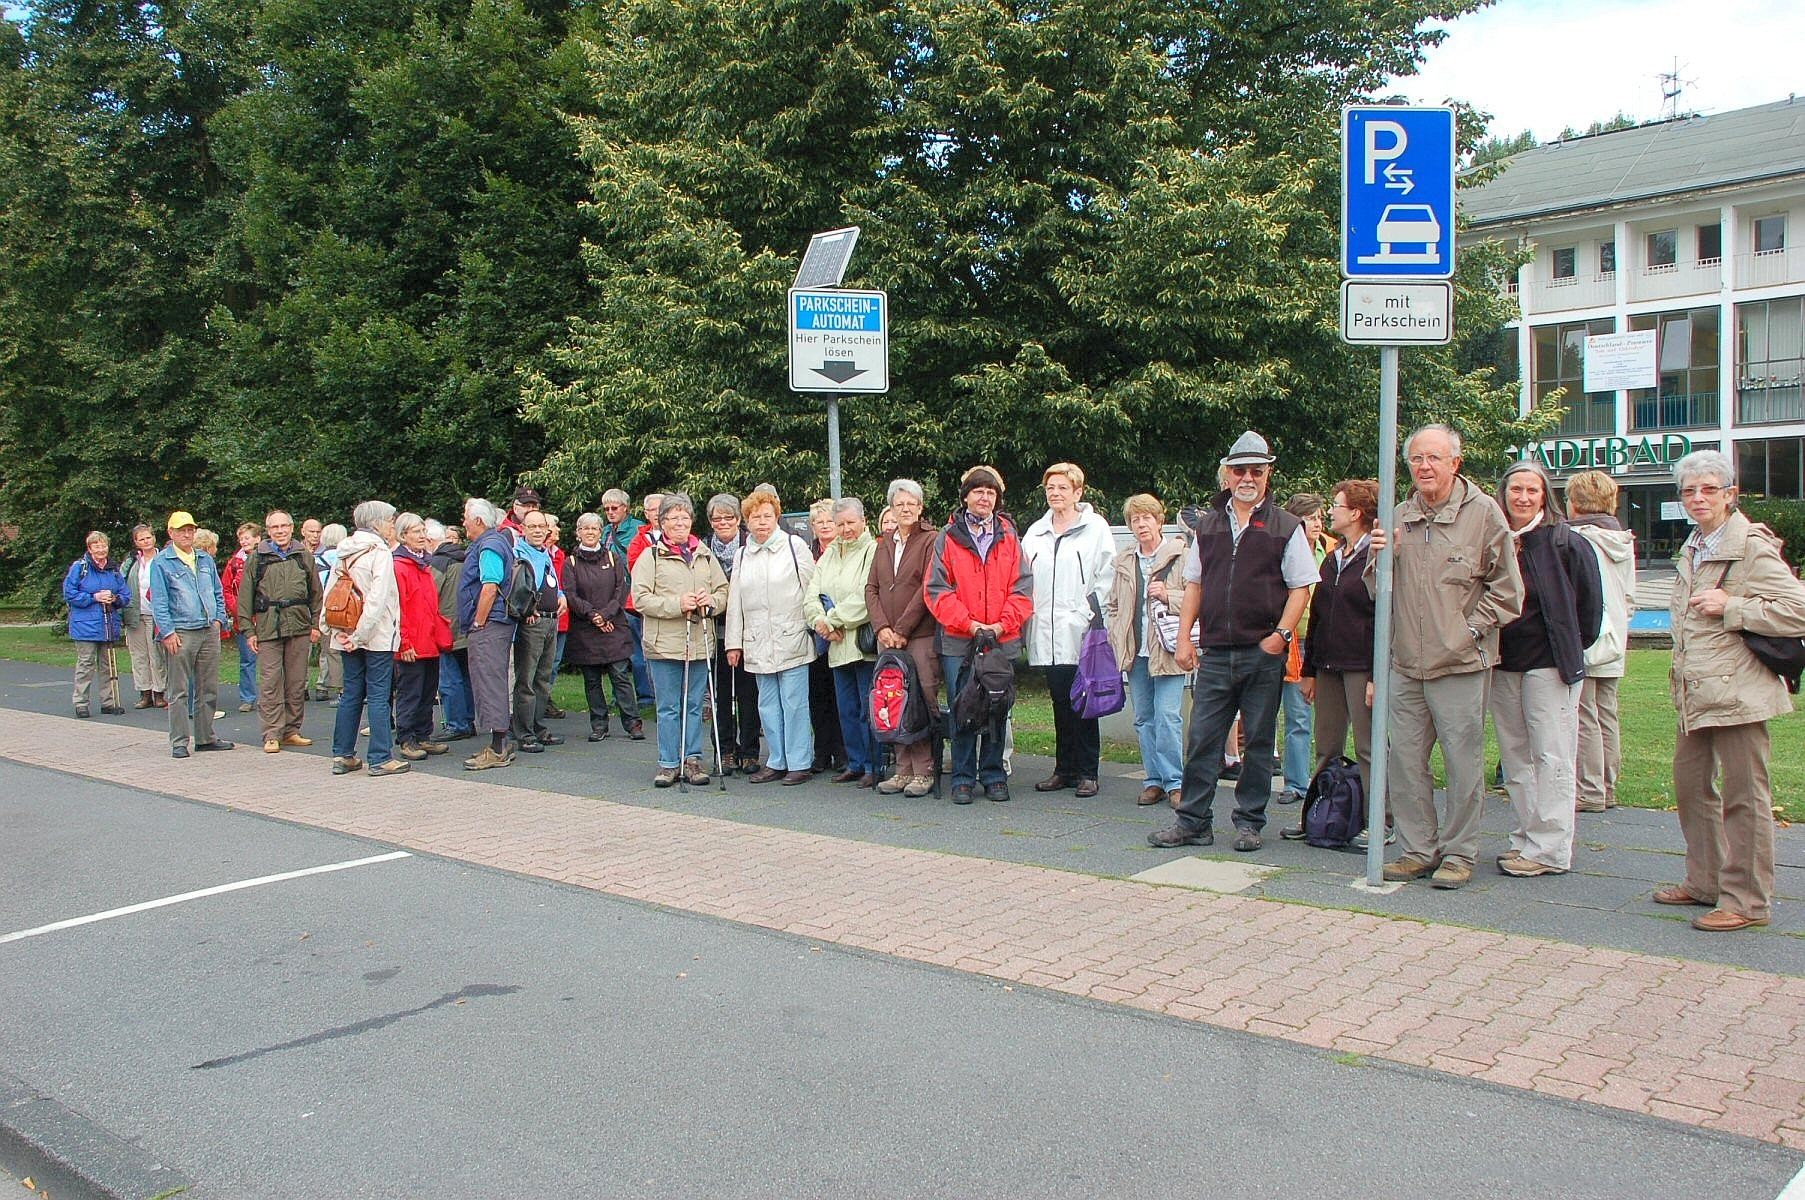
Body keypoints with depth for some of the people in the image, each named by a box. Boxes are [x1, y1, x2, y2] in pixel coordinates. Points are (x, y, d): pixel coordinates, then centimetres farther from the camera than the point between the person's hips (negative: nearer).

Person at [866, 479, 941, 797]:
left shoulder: (931, 541, -2)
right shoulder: (884, 544, 17)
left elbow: (928, 589, -9)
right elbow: (871, 588, 13)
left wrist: (902, 629, -11)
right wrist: (882, 627, -2)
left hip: (921, 636, -5)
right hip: (887, 638, 6)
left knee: (923, 704, -6)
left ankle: (924, 771, 0)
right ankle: (903, 770, 11)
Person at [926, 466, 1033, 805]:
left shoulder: (1008, 537, 8)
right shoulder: (948, 537, 2)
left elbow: (1022, 587, 4)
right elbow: (936, 589, -3)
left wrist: (1002, 624, -9)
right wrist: (969, 623, -12)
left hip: (1002, 641, 2)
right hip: (958, 640, -2)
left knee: (997, 711, 7)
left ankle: (994, 775, 18)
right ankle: (963, 778, 11)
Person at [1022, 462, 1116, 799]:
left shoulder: (1095, 527, 1)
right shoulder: (1035, 532, 17)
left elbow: (1107, 576, -2)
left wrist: (1092, 612, -10)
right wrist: (1030, 616, 5)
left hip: (1081, 633, -4)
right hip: (1048, 634, 5)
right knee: (1060, 704, 9)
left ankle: (1087, 772, 5)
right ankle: (1064, 769, 16)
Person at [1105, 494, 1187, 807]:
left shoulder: (1180, 556, -1)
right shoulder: (1123, 562, 14)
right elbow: (1113, 605, 21)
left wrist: (1168, 596, -14)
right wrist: (1116, 637, 10)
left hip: (1167, 649, -5)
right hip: (1135, 651, 5)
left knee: (1168, 716, -9)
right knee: (1144, 718, 8)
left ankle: (1173, 781, -1)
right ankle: (1154, 780, 16)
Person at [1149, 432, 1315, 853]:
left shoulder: (1285, 526, 2)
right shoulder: (1209, 524, 13)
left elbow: (1300, 587, 0)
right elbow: (1194, 584, 16)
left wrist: (1281, 634, -12)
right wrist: (1184, 637, 7)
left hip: (1263, 655, -3)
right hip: (1215, 653, 3)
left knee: (1258, 742, 5)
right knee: (1201, 740, 2)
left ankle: (1249, 822, 15)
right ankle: (1193, 821, 10)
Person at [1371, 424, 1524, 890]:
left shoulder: (1482, 511, -3)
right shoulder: (1399, 517, 12)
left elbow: (1506, 588, -1)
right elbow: (1379, 590, 15)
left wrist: (1471, 628, -7)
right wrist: (1381, 558, -3)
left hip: (1461, 663, -5)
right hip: (1406, 663, 5)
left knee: (1463, 761, 1)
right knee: (1404, 761, 8)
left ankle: (1458, 854, 13)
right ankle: (1417, 850, 20)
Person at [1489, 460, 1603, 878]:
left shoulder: (1566, 543, -5)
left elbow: (1590, 604, 1)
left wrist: (1571, 649, 5)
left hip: (1549, 664, -5)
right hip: (1502, 664, 5)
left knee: (1551, 757, -3)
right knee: (1515, 757, 10)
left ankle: (1550, 849, 1)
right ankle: (1525, 839, 18)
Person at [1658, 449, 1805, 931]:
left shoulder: (1752, 548, -11)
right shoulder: (1692, 549, 15)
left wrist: (1729, 607, -18)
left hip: (1735, 689, -9)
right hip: (1696, 692, 9)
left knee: (1743, 796, -2)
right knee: (1690, 786, 14)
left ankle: (1747, 901, 6)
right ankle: (1705, 882, 28)